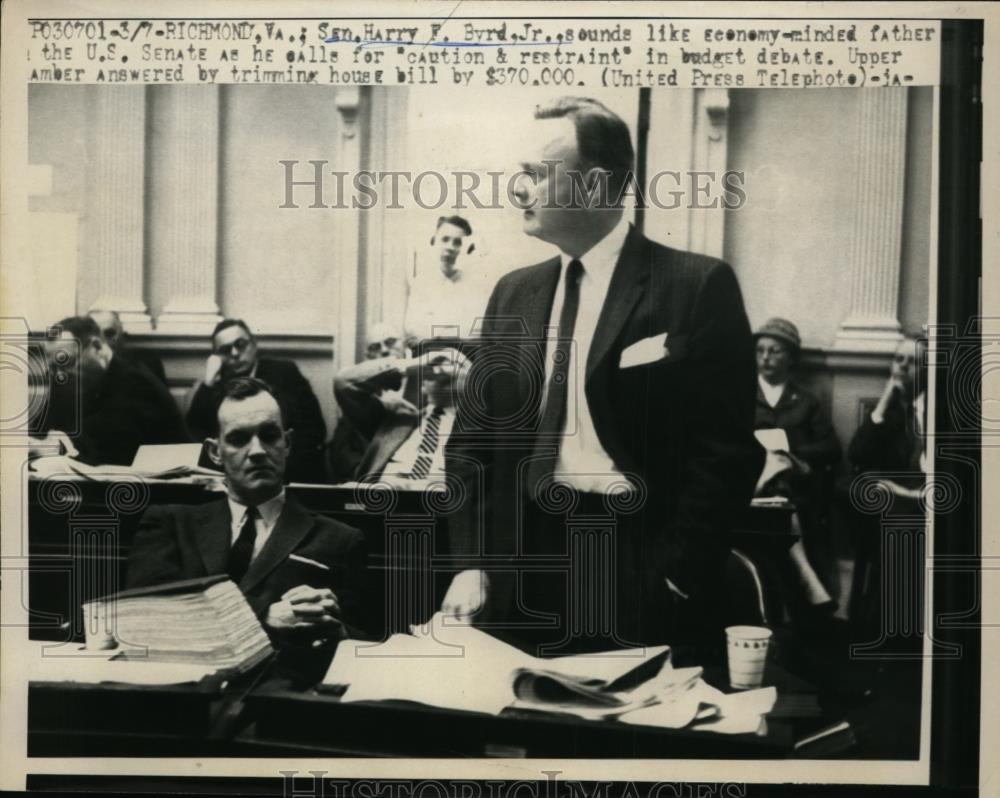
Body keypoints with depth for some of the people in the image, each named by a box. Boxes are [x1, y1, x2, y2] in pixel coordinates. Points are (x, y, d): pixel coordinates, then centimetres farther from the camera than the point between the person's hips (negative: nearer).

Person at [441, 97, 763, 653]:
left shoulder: (699, 286, -7)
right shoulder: (515, 294, 9)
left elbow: (725, 447, -10)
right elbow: (475, 434, 10)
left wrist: (675, 582, -13)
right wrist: (473, 562, 0)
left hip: (644, 583, -4)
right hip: (526, 568, 5)